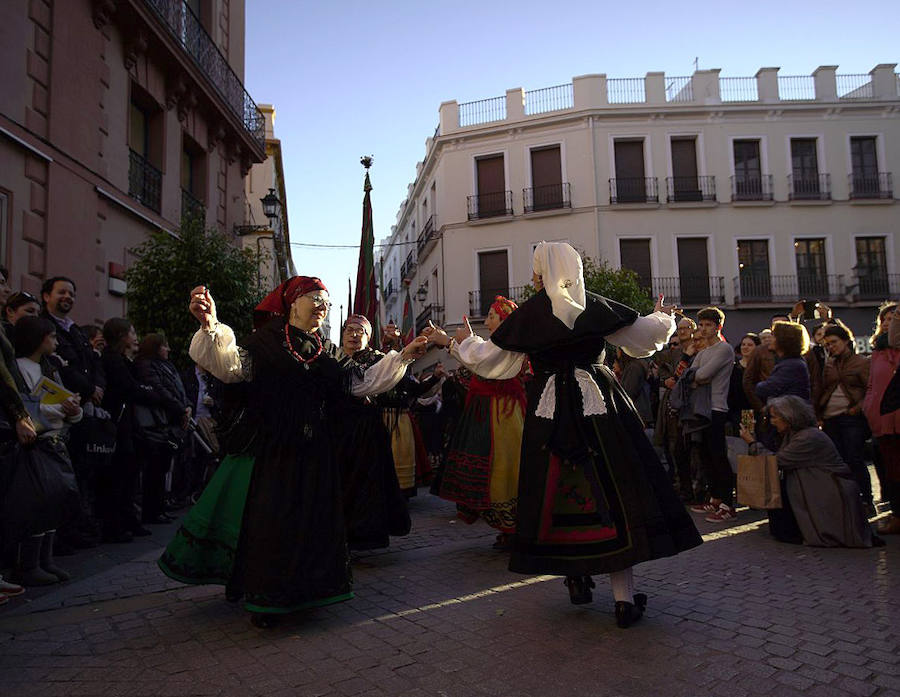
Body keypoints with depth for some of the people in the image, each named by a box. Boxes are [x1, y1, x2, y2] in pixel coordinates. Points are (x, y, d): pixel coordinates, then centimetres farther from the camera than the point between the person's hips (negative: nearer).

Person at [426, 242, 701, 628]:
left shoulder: (526, 314, -1)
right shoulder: (596, 306, 2)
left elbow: (492, 362, 6)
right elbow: (644, 337, 9)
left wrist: (466, 343, 25)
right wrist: (663, 319, 31)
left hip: (550, 412, 0)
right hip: (600, 406, 1)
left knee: (557, 491, 13)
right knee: (612, 487, 3)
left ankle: (576, 578, 23)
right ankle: (624, 597, 5)